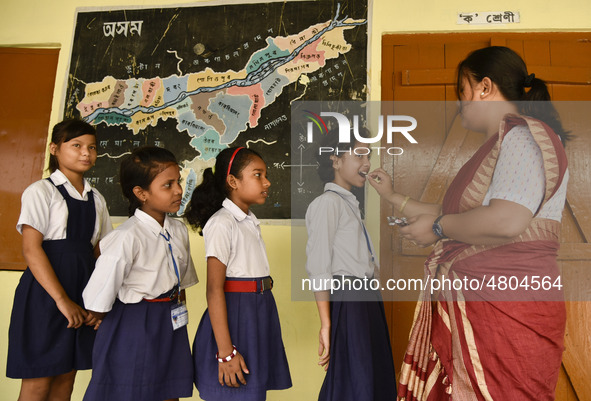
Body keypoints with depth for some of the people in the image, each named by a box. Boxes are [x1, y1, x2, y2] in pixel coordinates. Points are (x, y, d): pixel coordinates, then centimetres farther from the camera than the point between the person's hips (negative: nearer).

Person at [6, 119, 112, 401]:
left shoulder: (96, 199, 12)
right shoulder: (41, 191, -5)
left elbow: (97, 251, 11)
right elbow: (31, 249, -13)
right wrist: (62, 300, -19)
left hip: (81, 296, 5)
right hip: (45, 293, -5)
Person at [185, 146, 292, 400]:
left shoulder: (250, 222, 12)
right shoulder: (222, 223, -15)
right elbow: (214, 289, -20)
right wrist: (226, 351, -22)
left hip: (259, 312, 8)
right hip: (234, 314, -8)